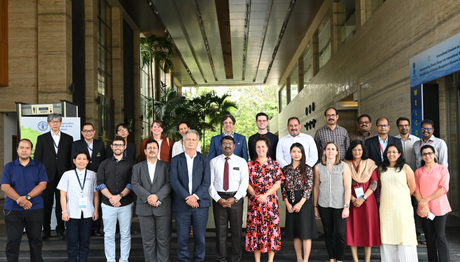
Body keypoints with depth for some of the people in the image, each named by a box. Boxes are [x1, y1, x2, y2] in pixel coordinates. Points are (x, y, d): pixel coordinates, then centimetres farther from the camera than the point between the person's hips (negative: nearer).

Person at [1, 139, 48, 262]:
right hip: (12, 210, 0)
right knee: (12, 241, 0)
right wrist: (21, 200, -17)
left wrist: (27, 197, -18)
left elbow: (42, 185, -4)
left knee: (35, 240, 7)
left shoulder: (39, 166, 7)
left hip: (35, 209, 0)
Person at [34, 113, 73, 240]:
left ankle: (60, 229, 14)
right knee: (46, 204, 3)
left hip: (63, 176, 0)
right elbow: (37, 158, 6)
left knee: (61, 203, 3)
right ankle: (46, 230, 13)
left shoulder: (68, 139, 9)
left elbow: (71, 158, 8)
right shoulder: (42, 138, 7)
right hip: (47, 176, 0)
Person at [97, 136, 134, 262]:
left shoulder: (130, 163, 5)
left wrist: (119, 196, -15)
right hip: (108, 204, 1)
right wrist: (111, 197, -13)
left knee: (125, 234, 5)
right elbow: (100, 183, 1)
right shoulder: (104, 164, 9)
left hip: (126, 204, -1)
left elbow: (132, 183, -2)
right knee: (109, 235, 4)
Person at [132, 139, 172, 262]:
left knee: (164, 239, 0)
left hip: (163, 207, -1)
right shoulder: (137, 167, 13)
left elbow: (169, 184, -2)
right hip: (144, 208, 1)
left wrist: (157, 196, -17)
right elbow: (135, 184, 0)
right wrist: (148, 197, -15)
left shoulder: (166, 166, 9)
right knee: (148, 240, 5)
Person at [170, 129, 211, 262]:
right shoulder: (176, 160, 8)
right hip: (181, 205, 0)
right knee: (182, 238, 3)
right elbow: (174, 181, -3)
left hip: (200, 203, 0)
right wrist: (187, 198, -13)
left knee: (200, 237, 3)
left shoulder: (204, 159, 9)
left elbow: (206, 181, 0)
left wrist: (196, 196, -13)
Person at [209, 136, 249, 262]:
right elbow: (210, 182, 1)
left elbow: (244, 182, -2)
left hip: (236, 198, 0)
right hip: (218, 198, 1)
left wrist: (235, 198, -13)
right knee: (220, 229, 5)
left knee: (236, 229, 4)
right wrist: (218, 199, -10)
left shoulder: (241, 162, 5)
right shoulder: (213, 162, 6)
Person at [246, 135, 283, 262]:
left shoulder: (275, 164, 5)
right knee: (255, 229, 2)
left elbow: (278, 183, -2)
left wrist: (265, 195, -13)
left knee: (272, 228, 0)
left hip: (270, 202, 0)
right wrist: (256, 196, -12)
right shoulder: (250, 165, 6)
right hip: (254, 203, 1)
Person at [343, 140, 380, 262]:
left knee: (368, 228, 0)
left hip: (367, 200, 0)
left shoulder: (370, 164, 5)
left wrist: (363, 198, -12)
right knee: (352, 229, 0)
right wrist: (352, 199, -12)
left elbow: (374, 183, -2)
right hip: (351, 201, 0)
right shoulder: (346, 165, 4)